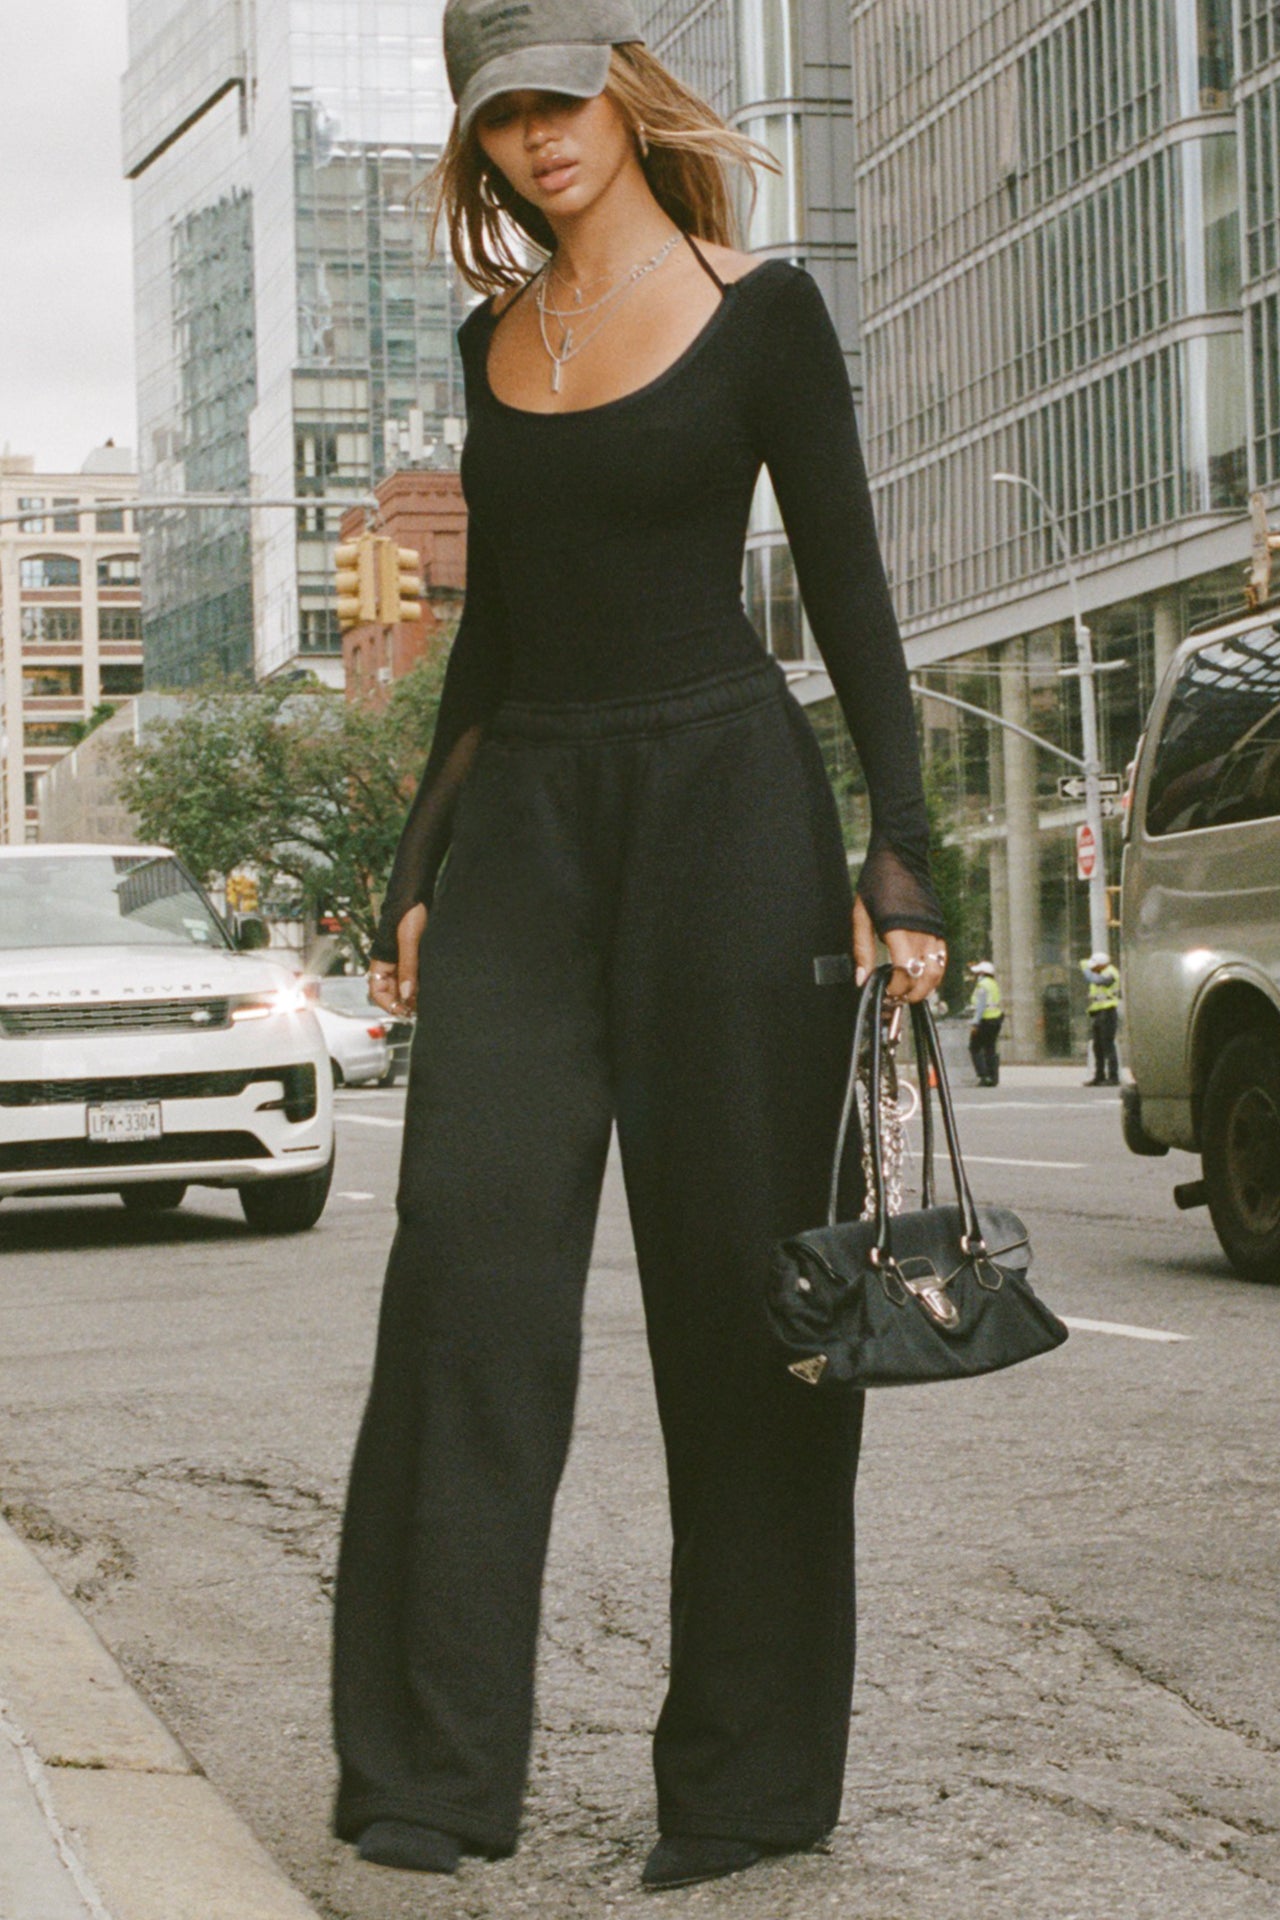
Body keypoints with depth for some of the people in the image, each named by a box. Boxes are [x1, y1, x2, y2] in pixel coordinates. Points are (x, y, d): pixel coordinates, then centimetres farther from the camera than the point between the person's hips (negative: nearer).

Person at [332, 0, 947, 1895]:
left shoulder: (760, 312, 0)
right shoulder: (493, 336, 14)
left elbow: (848, 593, -3)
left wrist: (901, 859, -12)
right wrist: (419, 867, 15)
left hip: (721, 800, -4)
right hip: (524, 818, 5)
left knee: (737, 1280, -1)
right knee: (471, 1256, -6)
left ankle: (753, 1774, 9)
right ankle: (431, 1763, -1)